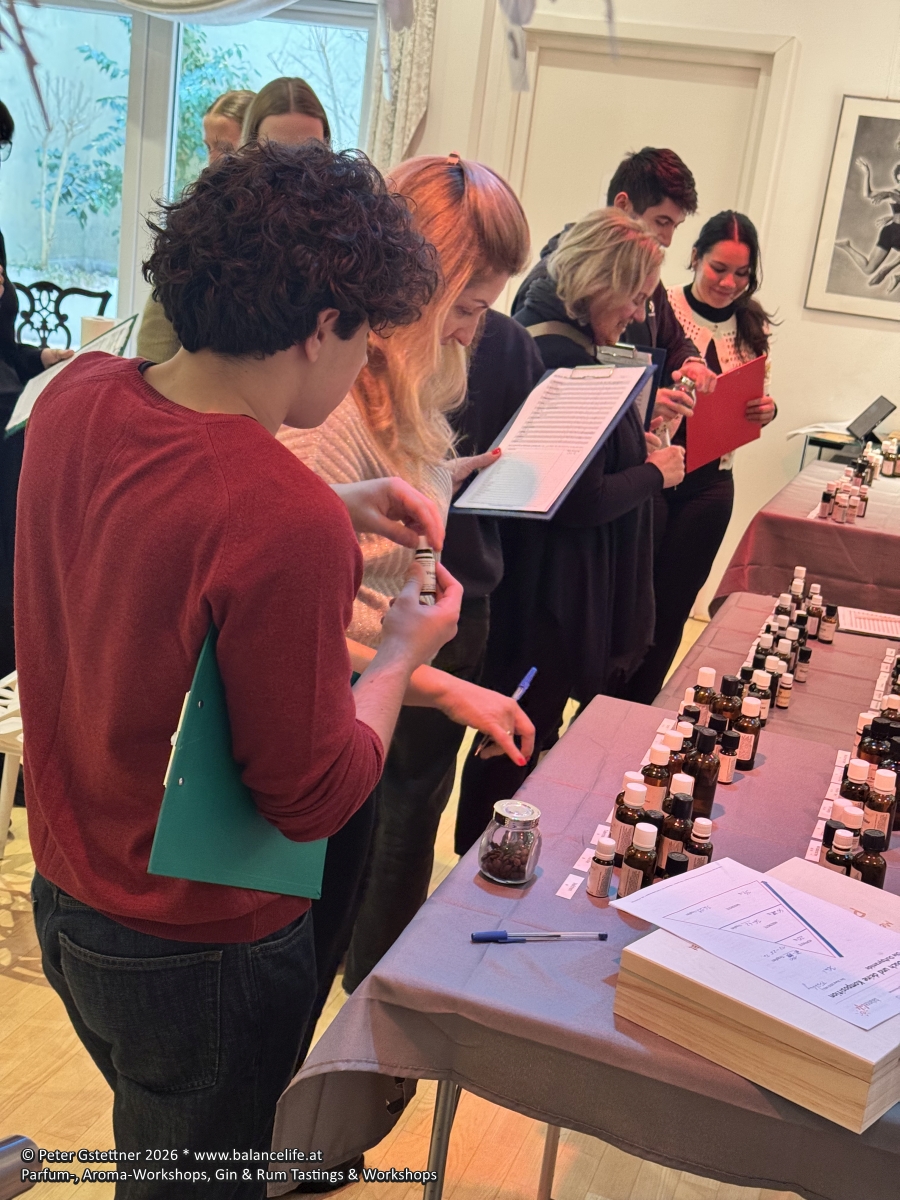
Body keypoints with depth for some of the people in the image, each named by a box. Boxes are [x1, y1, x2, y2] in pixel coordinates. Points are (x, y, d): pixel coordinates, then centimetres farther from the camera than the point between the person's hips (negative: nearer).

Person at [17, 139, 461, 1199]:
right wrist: (404, 650, -7)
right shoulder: (285, 522, -33)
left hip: (64, 894, 7)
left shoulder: (75, 396, -9)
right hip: (198, 956, -7)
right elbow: (312, 795, -22)